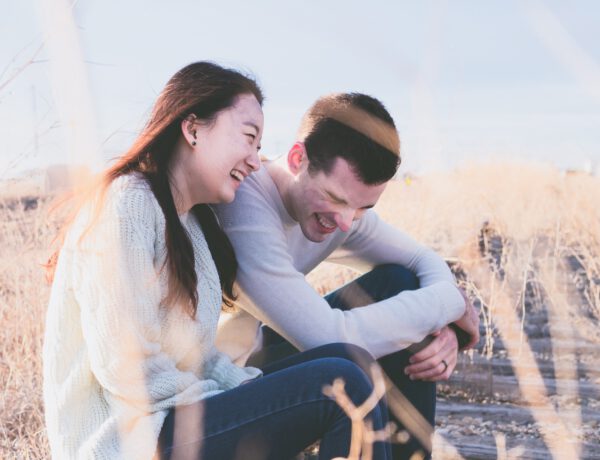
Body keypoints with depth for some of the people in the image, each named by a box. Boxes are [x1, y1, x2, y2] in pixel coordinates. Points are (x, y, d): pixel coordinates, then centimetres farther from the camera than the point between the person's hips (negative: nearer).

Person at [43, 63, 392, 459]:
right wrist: (241, 407, -13)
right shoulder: (126, 204, -15)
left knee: (350, 362, 1)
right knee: (342, 385, -18)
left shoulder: (194, 220, 15)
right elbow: (127, 371, -21)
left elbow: (199, 356, 12)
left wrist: (259, 395, -5)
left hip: (177, 412, 10)